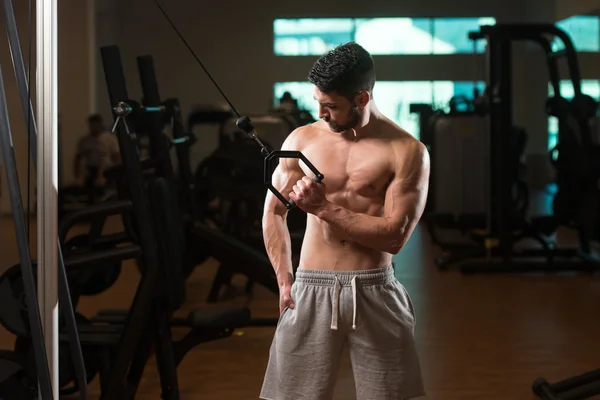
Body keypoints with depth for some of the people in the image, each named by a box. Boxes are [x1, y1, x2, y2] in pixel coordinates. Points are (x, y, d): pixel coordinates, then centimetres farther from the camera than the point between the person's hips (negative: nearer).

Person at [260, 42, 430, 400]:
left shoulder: (406, 151, -6)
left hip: (375, 291, -2)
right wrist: (285, 280, 6)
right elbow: (273, 213, 13)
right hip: (311, 289, 2)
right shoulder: (302, 140, 3)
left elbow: (394, 236, -11)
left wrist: (324, 208, -12)